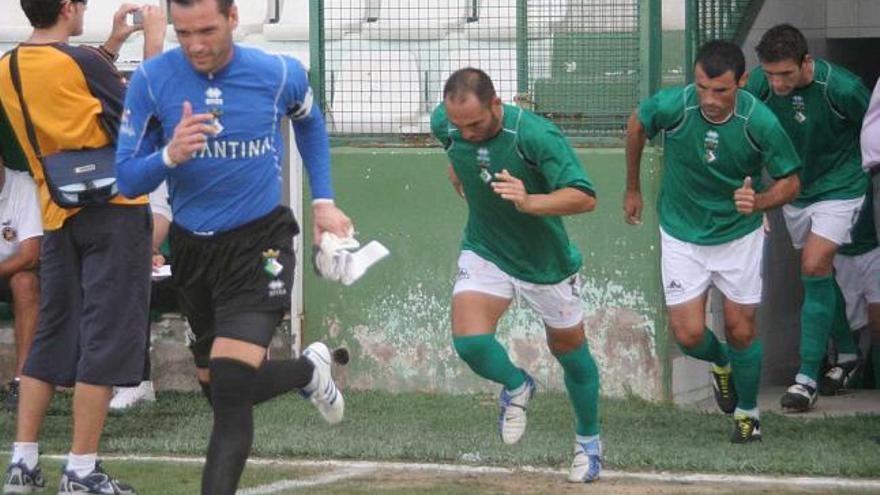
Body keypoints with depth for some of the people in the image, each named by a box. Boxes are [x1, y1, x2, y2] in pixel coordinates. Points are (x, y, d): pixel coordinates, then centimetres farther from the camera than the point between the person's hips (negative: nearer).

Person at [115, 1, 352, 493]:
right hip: (192, 247, 3)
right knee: (221, 390, 20)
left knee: (230, 383, -22)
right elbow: (128, 179, -10)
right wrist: (170, 155, -31)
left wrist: (324, 201, 12)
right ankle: (310, 369, 50)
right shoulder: (152, 79, -12)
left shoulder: (280, 74, -11)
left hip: (259, 241, -3)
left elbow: (309, 120, 15)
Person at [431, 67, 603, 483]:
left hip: (546, 260, -3)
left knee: (569, 348, 14)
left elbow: (585, 197, -35)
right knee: (469, 341, -20)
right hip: (484, 253, 3)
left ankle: (589, 440, 39)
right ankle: (516, 386, 15)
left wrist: (529, 202, -48)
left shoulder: (535, 135, -30)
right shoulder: (445, 124, -14)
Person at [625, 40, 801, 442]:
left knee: (741, 331, 3)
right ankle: (721, 364, 32)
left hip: (739, 233, -1)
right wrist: (632, 189, 11)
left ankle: (747, 412, 28)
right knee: (688, 334, -4)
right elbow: (637, 125, 1)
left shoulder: (760, 122, -24)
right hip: (682, 234, 1)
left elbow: (790, 182, -11)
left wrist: (758, 202, -33)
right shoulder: (673, 106, -23)